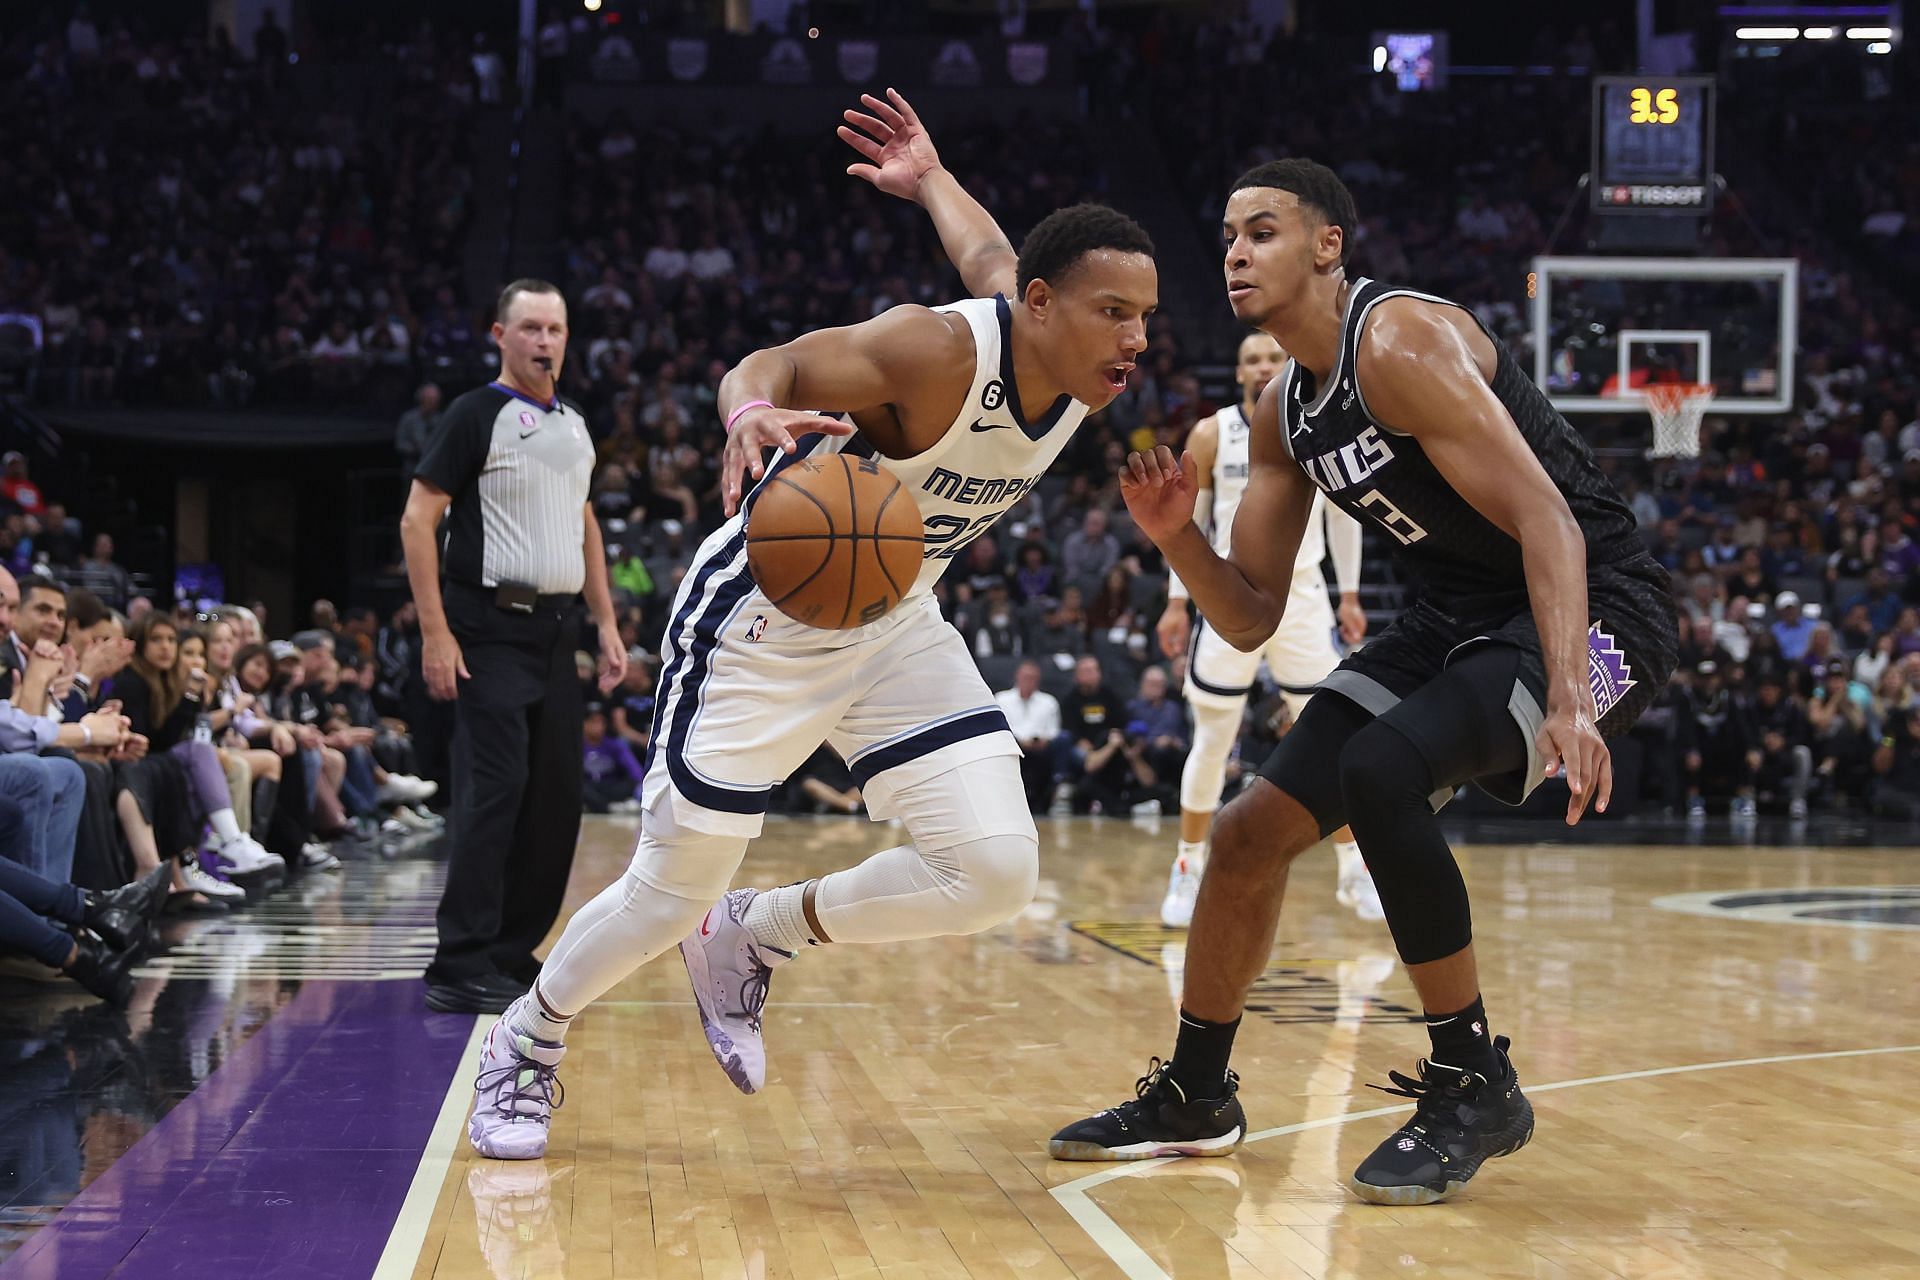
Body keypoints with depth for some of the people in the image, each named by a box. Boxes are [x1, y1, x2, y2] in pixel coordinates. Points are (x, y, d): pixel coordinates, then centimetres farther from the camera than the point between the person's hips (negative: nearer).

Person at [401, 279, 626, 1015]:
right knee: (493, 791, -13)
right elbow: (417, 519, -10)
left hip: (557, 631, 8)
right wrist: (435, 632, -17)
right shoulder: (477, 415, -6)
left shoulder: (573, 423, 16)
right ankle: (462, 969, -9)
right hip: (492, 630, -8)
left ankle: (512, 956, 17)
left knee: (557, 797, 8)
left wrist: (606, 623, 18)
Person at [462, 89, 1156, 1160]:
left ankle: (754, 940, 14)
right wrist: (752, 412, -50)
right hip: (764, 619, -6)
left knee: (996, 870, -11)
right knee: (673, 893, 2)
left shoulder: (1088, 368, -9)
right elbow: (772, 365, -27)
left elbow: (988, 252, 10)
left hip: (894, 625, 7)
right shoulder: (937, 352, -30)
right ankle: (527, 1041, 32)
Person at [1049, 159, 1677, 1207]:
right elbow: (1250, 618, 9)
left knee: (1379, 773, -32)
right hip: (1456, 619, 9)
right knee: (1250, 830, 3)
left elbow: (1547, 520, -28)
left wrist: (1569, 703, -39)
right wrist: (1176, 537, -11)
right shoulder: (1283, 411, 7)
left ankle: (1476, 1088, -16)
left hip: (1590, 610, -9)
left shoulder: (1401, 343, -21)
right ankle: (1194, 1097, 23)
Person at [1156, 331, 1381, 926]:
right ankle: (1188, 870, 13)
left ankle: (1354, 870, 9)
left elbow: (1343, 513, 8)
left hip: (1302, 597, 1)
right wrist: (1176, 601, -1)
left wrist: (1349, 596, 4)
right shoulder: (1211, 434, -2)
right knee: (1212, 740, 2)